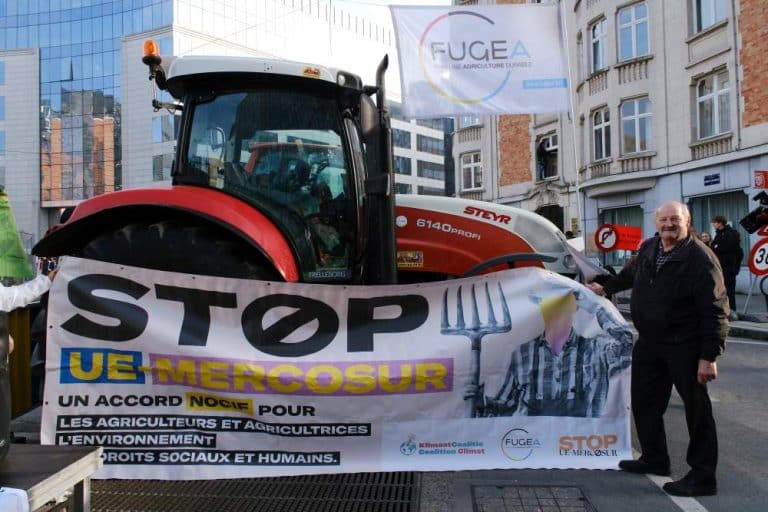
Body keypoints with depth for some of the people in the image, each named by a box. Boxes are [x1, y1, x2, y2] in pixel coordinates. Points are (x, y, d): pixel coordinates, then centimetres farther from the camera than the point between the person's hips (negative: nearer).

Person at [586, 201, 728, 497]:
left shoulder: (700, 258, -17)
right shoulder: (648, 249, 5)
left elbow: (715, 311, -19)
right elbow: (630, 273, 29)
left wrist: (709, 356, -23)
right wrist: (606, 287, 39)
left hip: (684, 347, -8)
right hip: (649, 344, 8)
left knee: (696, 410, 1)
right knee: (644, 403, 17)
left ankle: (703, 477, 12)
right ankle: (654, 459, 36)